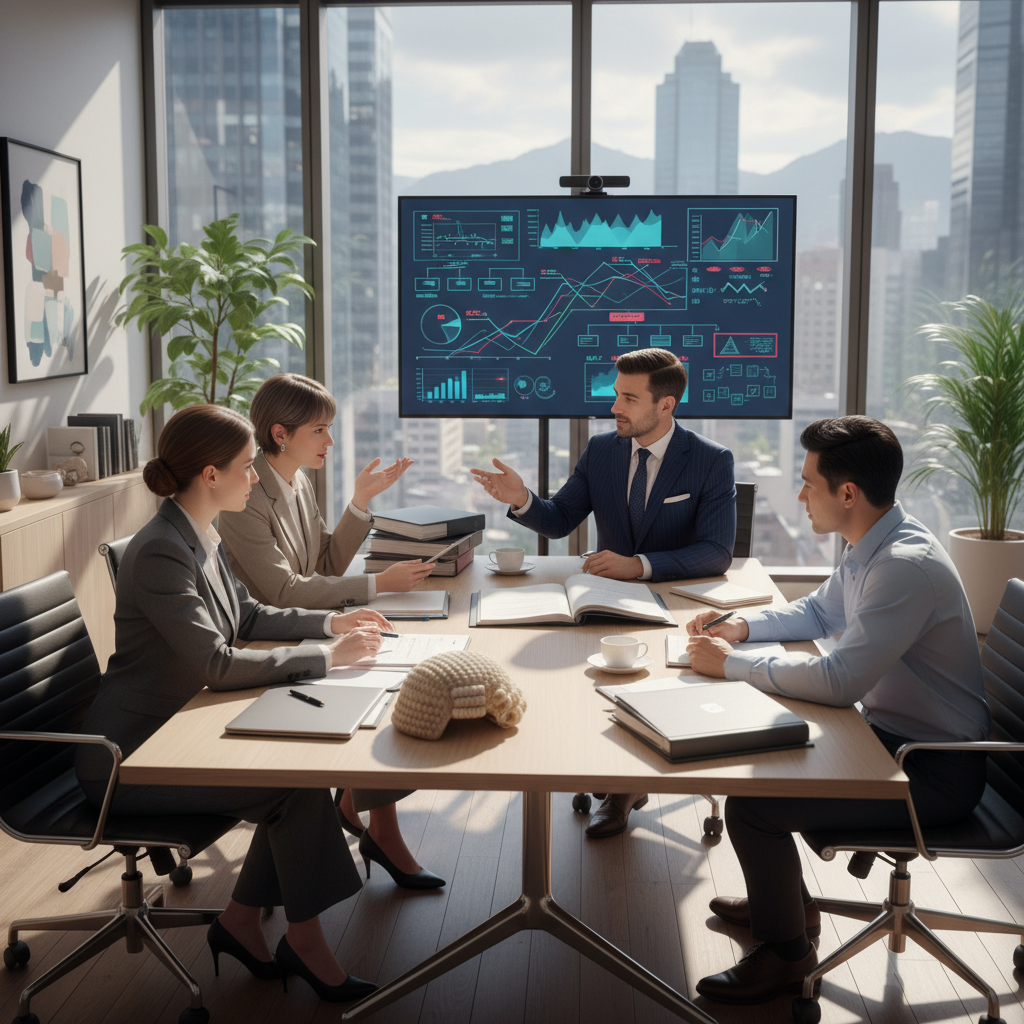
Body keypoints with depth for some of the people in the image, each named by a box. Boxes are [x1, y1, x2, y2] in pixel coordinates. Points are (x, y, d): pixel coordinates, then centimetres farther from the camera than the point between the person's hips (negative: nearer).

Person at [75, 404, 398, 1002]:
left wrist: (331, 622, 6)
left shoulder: (201, 537, 6)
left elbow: (246, 615, 18)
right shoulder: (160, 552, -24)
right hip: (130, 759, -9)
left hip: (174, 731, 9)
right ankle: (306, 945, 3)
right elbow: (219, 664, -28)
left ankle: (242, 923, 7)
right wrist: (327, 657, -22)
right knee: (299, 785, -15)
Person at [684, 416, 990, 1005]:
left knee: (750, 805, -17)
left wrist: (733, 664, -21)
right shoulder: (871, 548, 3)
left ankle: (786, 951, 8)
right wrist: (742, 625, 4)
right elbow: (818, 613, 21)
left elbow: (840, 682, -32)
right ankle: (787, 902, 32)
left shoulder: (907, 565, -28)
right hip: (890, 733, 10)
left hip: (936, 771, -10)